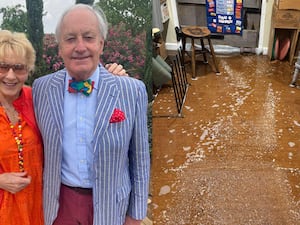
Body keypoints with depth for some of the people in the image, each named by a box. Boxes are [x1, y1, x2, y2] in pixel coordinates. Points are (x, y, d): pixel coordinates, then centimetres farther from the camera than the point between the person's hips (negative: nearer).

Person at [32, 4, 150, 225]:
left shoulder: (132, 91, -13)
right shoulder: (42, 88, -6)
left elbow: (139, 159, -5)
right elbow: (42, 148, 6)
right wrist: (43, 197, 12)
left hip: (109, 204, -1)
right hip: (60, 203, 2)